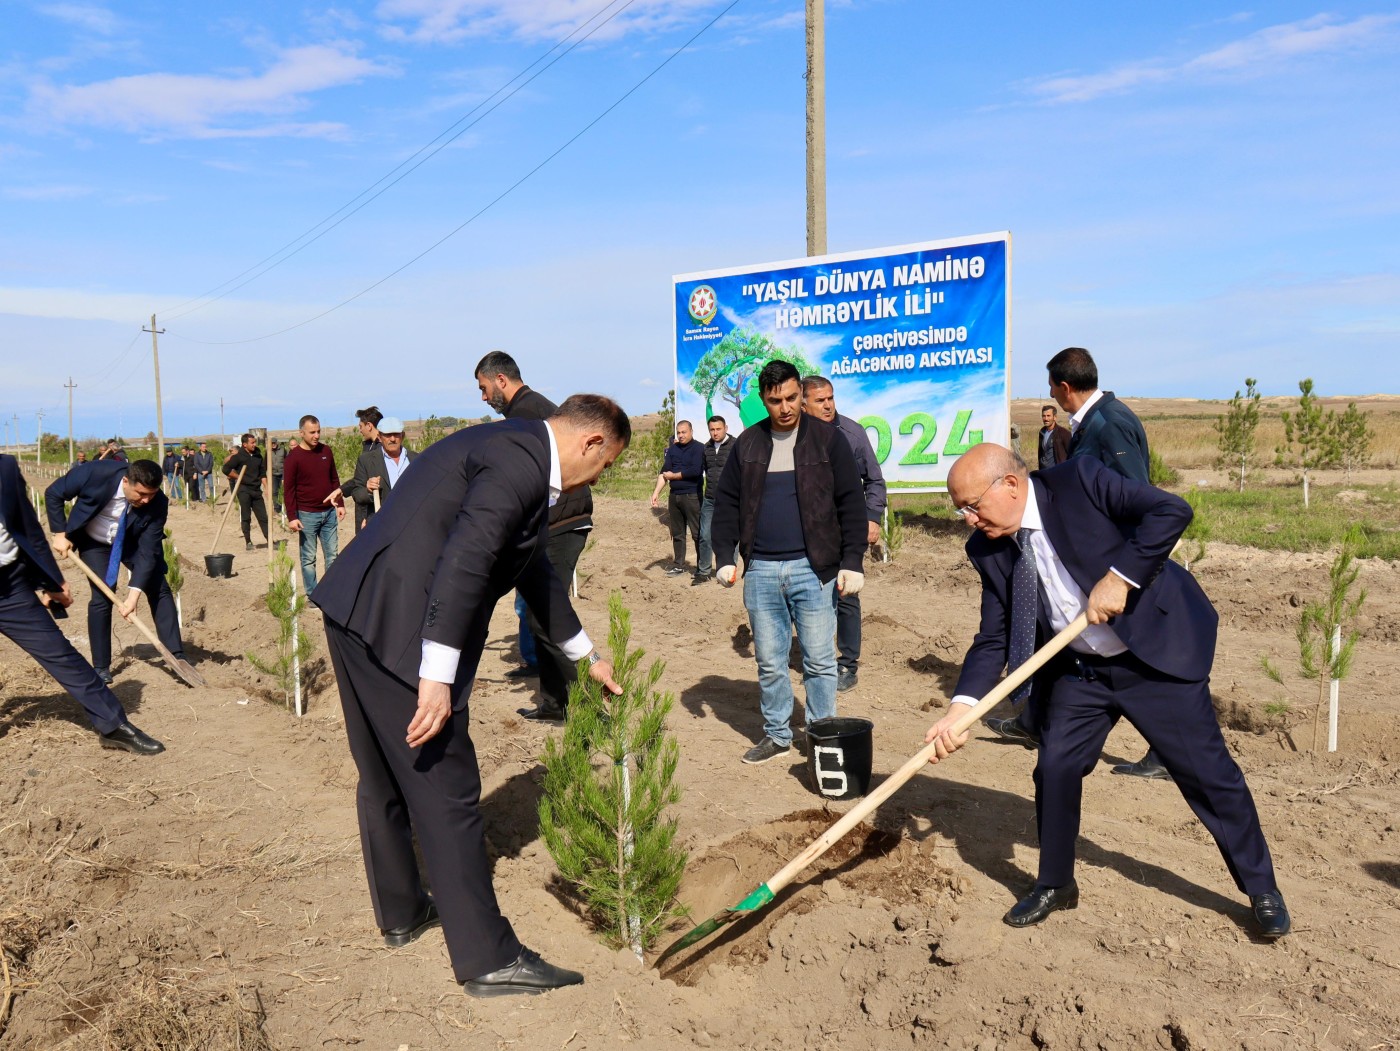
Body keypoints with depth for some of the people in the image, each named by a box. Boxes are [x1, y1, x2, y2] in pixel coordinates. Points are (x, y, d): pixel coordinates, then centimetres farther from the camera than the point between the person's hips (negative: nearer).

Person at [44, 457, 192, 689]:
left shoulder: (158, 503, -31)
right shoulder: (96, 473, -35)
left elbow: (148, 551, -28)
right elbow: (53, 494, -17)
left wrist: (134, 593, -34)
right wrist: (60, 533, -19)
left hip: (132, 542, 2)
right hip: (93, 541, -1)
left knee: (160, 590, -7)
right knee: (102, 597, -11)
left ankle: (176, 655, -1)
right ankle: (101, 667, 3)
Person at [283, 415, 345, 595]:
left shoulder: (327, 451, 5)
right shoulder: (294, 457, -10)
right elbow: (289, 490, -10)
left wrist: (340, 504, 9)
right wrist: (292, 517, -15)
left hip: (329, 513, 5)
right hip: (307, 515, -5)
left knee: (333, 555, 8)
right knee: (308, 558, 4)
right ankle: (312, 596, 12)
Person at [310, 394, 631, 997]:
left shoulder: (518, 453, 18)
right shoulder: (520, 461, -14)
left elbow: (534, 570, 28)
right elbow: (464, 561, -26)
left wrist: (586, 655, 37)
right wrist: (437, 678, -27)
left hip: (358, 613, 11)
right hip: (397, 627, -11)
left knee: (384, 775, 22)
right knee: (446, 790, -2)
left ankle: (400, 912, 40)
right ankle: (488, 958, 9)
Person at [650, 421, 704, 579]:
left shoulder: (697, 449, -6)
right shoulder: (673, 449, 11)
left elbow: (695, 471, -19)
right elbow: (664, 471, 6)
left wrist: (674, 475, -7)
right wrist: (656, 492, -5)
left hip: (692, 496, -6)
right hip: (674, 495, 6)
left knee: (698, 533, -5)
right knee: (677, 533, 14)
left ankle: (702, 570, -2)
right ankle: (678, 565, 24)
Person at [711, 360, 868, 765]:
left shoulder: (827, 439, 0)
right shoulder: (747, 444, 8)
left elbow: (851, 503, -1)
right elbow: (727, 503, 12)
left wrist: (853, 561, -8)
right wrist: (724, 557, 3)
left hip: (813, 568, -3)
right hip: (760, 570, 3)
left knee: (819, 660, 3)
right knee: (769, 662, 10)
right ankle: (777, 735, 24)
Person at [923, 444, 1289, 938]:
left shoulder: (1080, 481, -21)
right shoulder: (988, 549, -6)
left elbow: (1172, 510, -25)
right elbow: (994, 637, -4)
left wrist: (1119, 578, -30)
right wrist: (961, 707, -16)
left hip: (1158, 653, -4)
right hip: (1078, 669, 5)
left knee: (1206, 769, 4)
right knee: (1055, 768, -2)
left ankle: (1262, 889, 26)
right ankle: (1055, 884, 22)